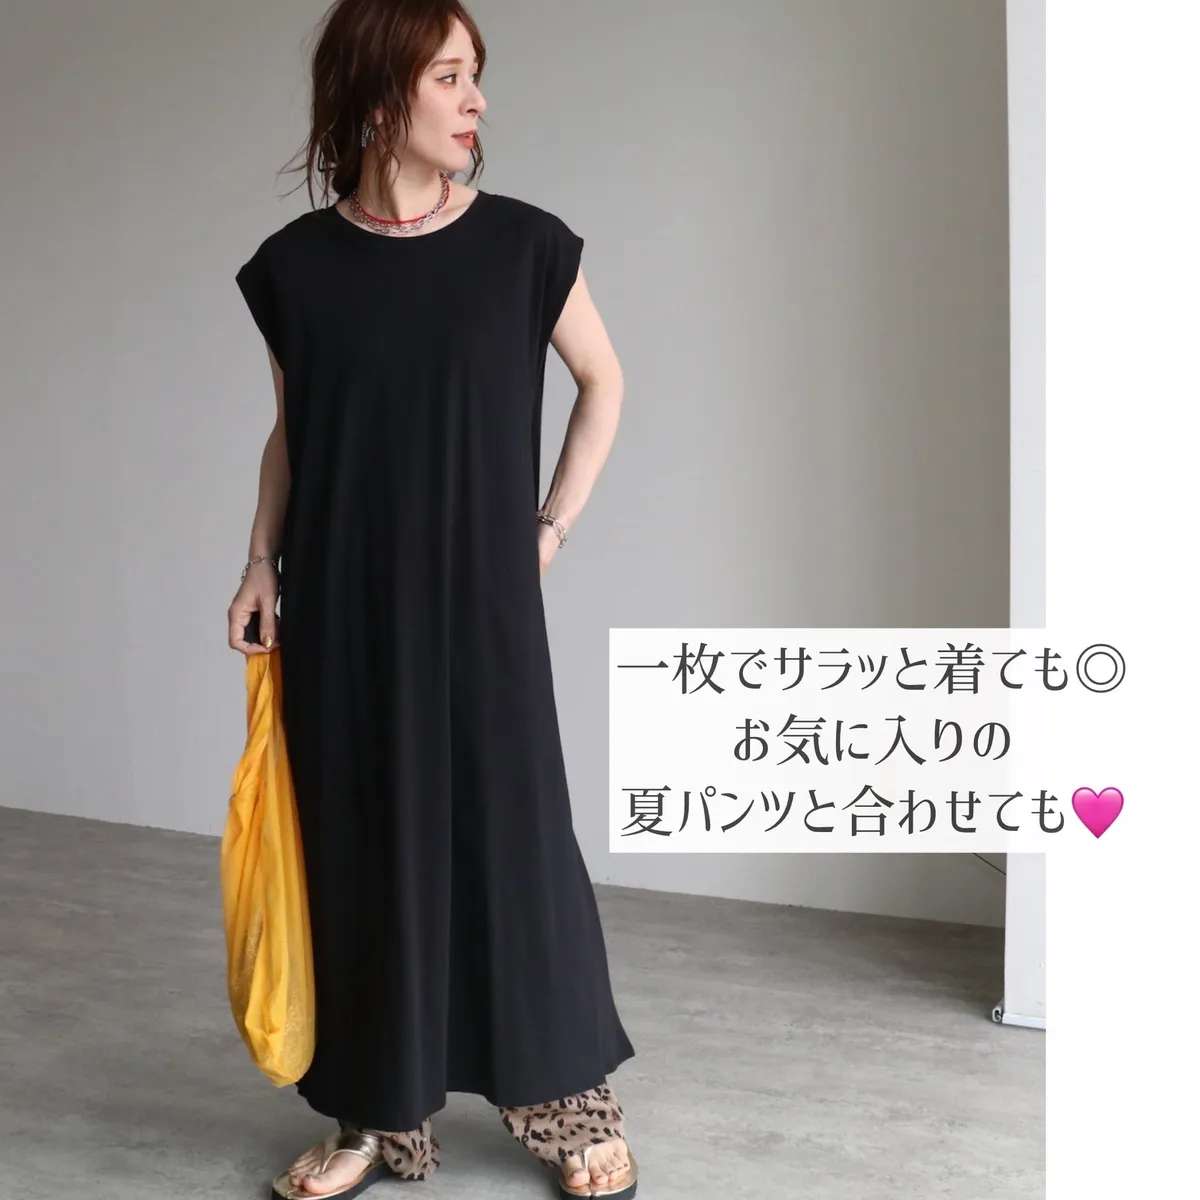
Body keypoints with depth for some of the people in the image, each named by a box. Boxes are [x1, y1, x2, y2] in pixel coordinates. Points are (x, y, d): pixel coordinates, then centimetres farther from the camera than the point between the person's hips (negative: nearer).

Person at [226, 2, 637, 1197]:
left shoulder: (524, 244, -3)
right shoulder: (294, 264, 0)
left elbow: (603, 381, 10)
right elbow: (290, 433, 11)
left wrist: (552, 526, 4)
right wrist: (261, 565, 1)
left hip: (480, 596, -1)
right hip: (342, 604, 2)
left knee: (513, 831, 2)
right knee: (362, 840, 8)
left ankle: (575, 1104, 19)